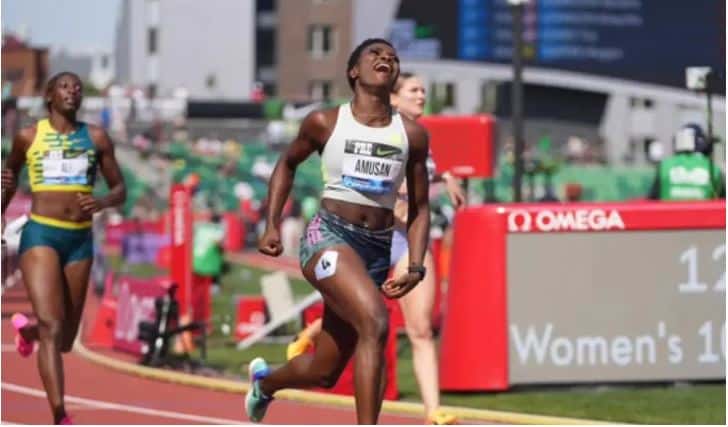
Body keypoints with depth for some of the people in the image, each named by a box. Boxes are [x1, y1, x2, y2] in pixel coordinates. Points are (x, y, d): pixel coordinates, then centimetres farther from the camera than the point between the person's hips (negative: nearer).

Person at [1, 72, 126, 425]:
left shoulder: (96, 138, 7)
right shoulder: (28, 137, 4)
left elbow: (120, 190, 10)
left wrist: (101, 203, -12)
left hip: (80, 238, 3)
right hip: (40, 235, -3)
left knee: (65, 339, 12)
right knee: (51, 327, -19)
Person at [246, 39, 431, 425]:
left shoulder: (412, 135, 6)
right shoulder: (325, 123, 1)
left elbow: (419, 209, 12)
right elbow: (287, 164, 19)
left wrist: (415, 268, -2)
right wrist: (272, 226, 10)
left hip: (378, 249, 4)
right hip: (328, 236, -4)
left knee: (324, 372, 10)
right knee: (374, 323, -31)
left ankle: (264, 380, 47)